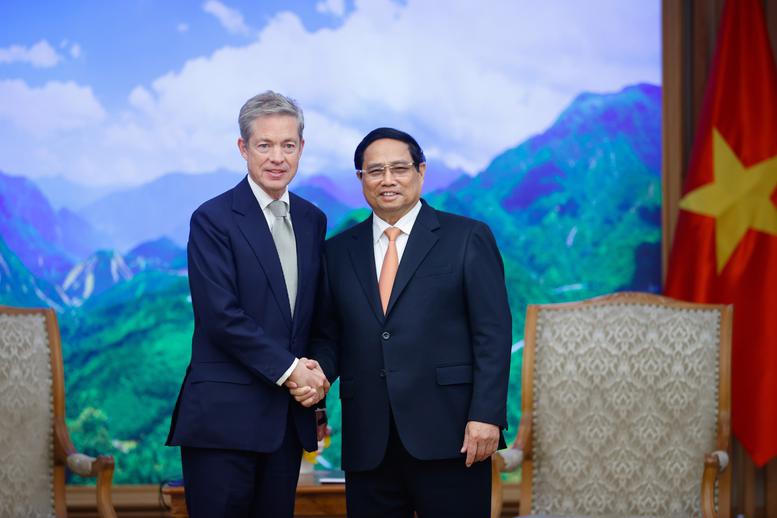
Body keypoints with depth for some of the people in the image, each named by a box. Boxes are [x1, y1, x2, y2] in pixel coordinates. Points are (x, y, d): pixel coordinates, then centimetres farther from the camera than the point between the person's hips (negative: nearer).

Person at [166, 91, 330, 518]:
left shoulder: (313, 221, 13)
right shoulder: (213, 219, -6)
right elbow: (221, 316, -14)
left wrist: (315, 374, -2)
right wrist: (289, 369, -12)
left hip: (288, 414, 6)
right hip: (225, 415, -5)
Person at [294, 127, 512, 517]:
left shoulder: (467, 238, 3)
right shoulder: (339, 251, 14)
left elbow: (492, 334, -2)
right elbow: (328, 335, 16)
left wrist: (486, 415, -11)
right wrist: (318, 371, -7)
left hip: (449, 436, -3)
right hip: (368, 443, 3)